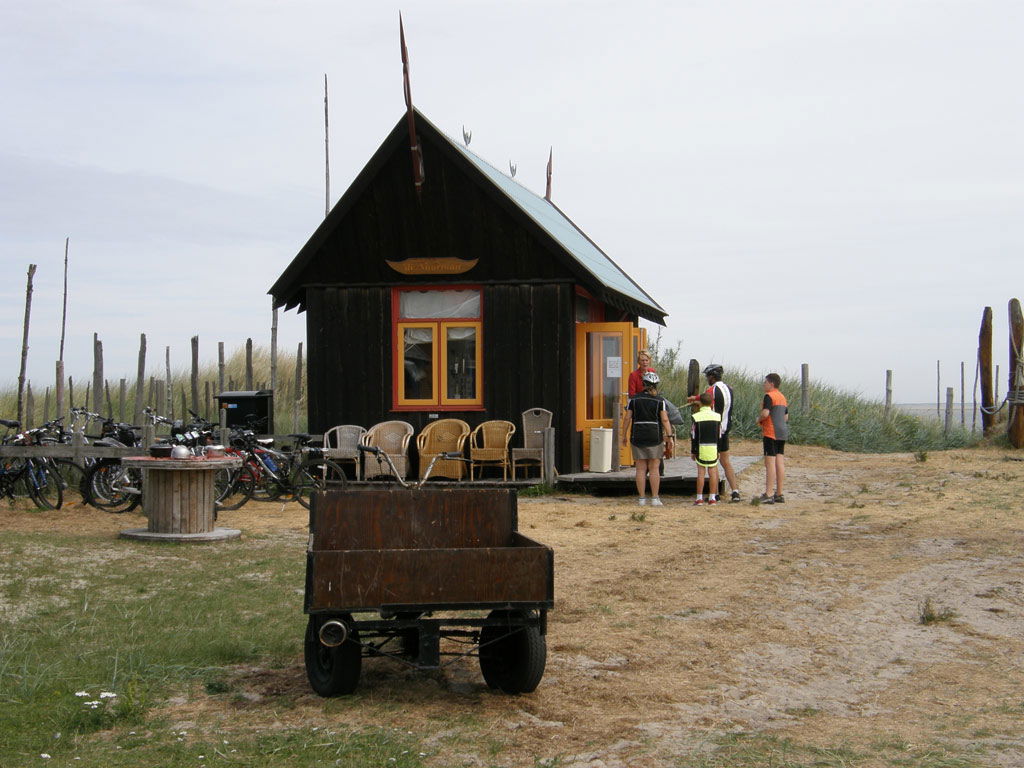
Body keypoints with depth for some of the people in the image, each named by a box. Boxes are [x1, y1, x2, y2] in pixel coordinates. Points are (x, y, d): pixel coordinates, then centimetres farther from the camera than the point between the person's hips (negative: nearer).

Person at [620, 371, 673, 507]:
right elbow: (665, 420, -10)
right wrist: (670, 436, -8)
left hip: (637, 438, 1)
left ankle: (642, 499, 3)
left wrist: (624, 435, 8)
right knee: (654, 469, 3)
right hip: (655, 438, -1)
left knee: (641, 469, 4)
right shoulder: (660, 400, -2)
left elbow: (627, 418, 0)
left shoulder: (634, 399, 2)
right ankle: (655, 499, 1)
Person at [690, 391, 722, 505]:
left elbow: (693, 436, -3)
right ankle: (712, 497, 7)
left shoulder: (696, 417, -5)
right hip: (714, 448, 2)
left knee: (700, 472, 1)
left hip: (701, 448, -2)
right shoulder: (717, 416, 3)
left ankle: (699, 498, 1)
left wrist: (693, 451, 5)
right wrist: (718, 450, 15)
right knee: (713, 472, 6)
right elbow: (719, 435, 7)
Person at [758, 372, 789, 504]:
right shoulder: (782, 397, 17)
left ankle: (768, 494, -10)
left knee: (770, 462, -8)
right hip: (782, 433, 9)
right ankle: (779, 494, 10)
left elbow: (765, 413, -23)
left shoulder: (769, 396, -10)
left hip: (771, 433, -9)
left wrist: (759, 420, -3)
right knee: (780, 462, 8)